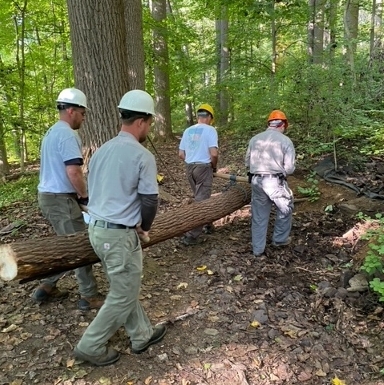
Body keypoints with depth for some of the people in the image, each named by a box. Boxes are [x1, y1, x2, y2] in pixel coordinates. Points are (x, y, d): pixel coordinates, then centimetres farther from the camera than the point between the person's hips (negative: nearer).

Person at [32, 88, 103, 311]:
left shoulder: (52, 132, 16)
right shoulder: (67, 134, -17)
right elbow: (73, 172, -26)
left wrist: (77, 194, 19)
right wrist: (85, 195, -10)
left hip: (49, 195, 10)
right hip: (61, 199, -10)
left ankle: (47, 287, 28)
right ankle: (90, 297, 9)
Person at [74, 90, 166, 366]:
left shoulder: (103, 150, 8)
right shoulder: (143, 156, -16)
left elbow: (96, 191, 13)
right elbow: (150, 200, -15)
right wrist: (145, 226, 6)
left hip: (96, 228, 9)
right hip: (119, 235, -9)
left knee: (125, 288, 21)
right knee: (123, 296, 10)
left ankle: (142, 335, 35)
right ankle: (91, 347, 22)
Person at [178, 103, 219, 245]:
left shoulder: (188, 130, 8)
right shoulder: (210, 130, -9)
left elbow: (181, 154, 8)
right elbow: (214, 153, -18)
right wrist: (214, 166, -1)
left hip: (190, 168, 6)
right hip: (204, 168, -6)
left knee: (199, 198, 19)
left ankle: (207, 225, 32)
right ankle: (191, 235, -4)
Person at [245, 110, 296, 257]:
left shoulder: (255, 139, 7)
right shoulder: (286, 141, -4)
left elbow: (247, 162, 13)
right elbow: (289, 168, -7)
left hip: (256, 181, 4)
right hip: (276, 182, -4)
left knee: (259, 216, 14)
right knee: (285, 209, 22)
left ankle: (258, 249, 19)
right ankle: (280, 239, 33)